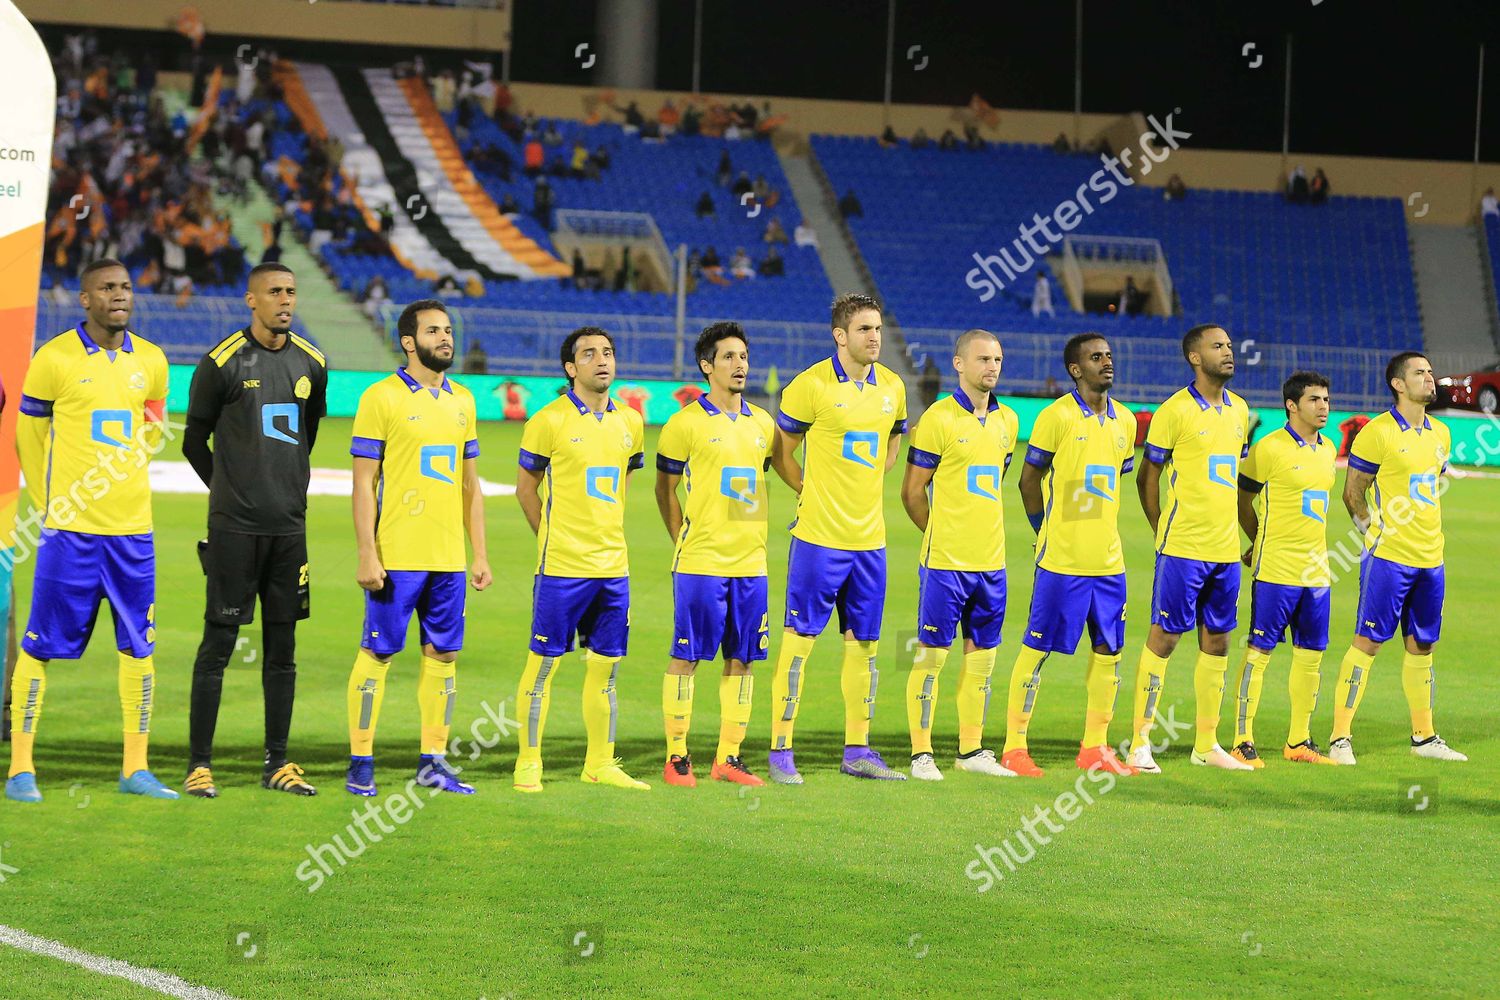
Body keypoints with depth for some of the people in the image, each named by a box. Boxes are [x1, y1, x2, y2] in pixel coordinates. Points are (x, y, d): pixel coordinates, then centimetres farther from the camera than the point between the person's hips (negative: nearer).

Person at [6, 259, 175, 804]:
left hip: (132, 528, 4)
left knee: (139, 648, 5)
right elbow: (29, 434, 4)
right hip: (70, 532, -4)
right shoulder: (56, 358, -5)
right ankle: (21, 768, 5)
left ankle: (135, 768, 13)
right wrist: (52, 504, 6)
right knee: (42, 646, -2)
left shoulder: (150, 362, 7)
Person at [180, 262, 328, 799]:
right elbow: (194, 442, 4)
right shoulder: (222, 363, -6)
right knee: (218, 643, -4)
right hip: (234, 527, -5)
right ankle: (199, 764, 0)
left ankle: (277, 763, 13)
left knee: (282, 647, 7)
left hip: (290, 526, 5)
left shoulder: (311, 365, 9)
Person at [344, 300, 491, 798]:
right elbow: (364, 482, -7)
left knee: (443, 654, 7)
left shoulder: (462, 401, 13)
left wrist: (480, 553, 12)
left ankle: (433, 760, 14)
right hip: (397, 557, -6)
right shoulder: (382, 398, -5)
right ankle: (360, 764, 3)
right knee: (378, 652, -3)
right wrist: (367, 555, -13)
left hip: (449, 559, 6)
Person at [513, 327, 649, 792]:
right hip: (562, 564, -5)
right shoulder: (549, 421, -6)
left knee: (605, 666, 8)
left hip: (613, 565, 5)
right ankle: (528, 764, 5)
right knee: (544, 662, -1)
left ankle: (600, 764, 16)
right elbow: (526, 487, 2)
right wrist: (552, 539, 3)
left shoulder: (630, 422, 9)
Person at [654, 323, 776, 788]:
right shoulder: (687, 422, -4)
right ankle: (676, 758, 3)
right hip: (700, 562, -5)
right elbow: (665, 488, 3)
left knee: (741, 660, 5)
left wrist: (757, 539, 15)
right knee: (685, 657, -3)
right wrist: (683, 543, 1)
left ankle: (729, 758, 12)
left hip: (749, 562, 5)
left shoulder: (761, 423, 12)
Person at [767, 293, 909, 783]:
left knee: (863, 643, 9)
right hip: (819, 538, -6)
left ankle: (857, 751, 17)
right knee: (800, 639, -4)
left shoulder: (892, 387, 8)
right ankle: (781, 752, -1)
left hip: (870, 538, 6)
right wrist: (814, 493, 1)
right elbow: (781, 451, -1)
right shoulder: (812, 385, -9)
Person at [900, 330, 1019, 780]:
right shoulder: (939, 419, -8)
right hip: (945, 560, -6)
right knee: (931, 654, -3)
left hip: (991, 560, 6)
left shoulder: (1007, 421, 11)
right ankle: (921, 753, 1)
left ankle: (971, 750, 18)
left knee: (982, 655, 9)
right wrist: (941, 535, 6)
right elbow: (912, 492, -3)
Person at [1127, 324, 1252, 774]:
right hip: (1183, 547, -6)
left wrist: (1232, 527, 15)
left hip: (1226, 547, 6)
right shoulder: (1175, 410, -7)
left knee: (1216, 642, 9)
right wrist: (1162, 533, -4)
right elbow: (1147, 476, -2)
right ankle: (1140, 743, -2)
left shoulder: (1238, 410, 12)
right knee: (1164, 636, -5)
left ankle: (1207, 744, 16)